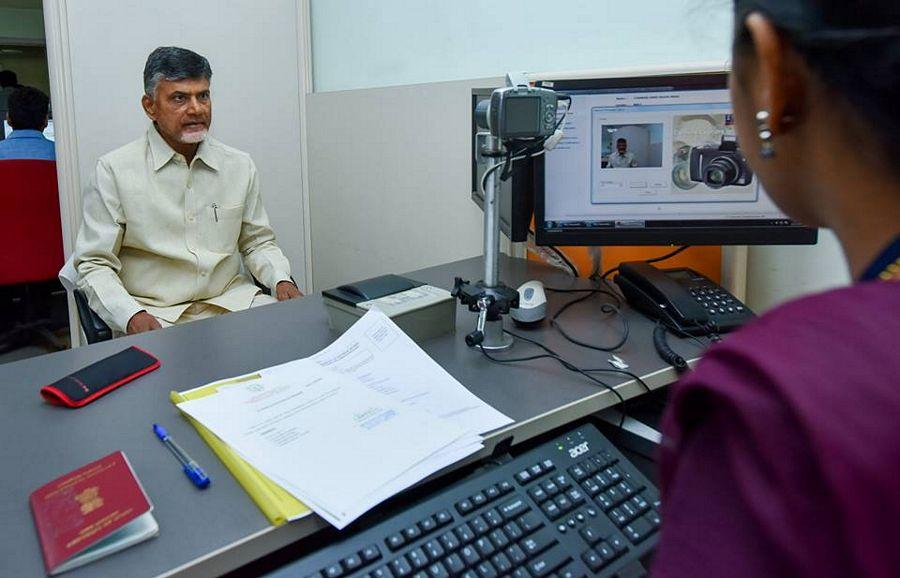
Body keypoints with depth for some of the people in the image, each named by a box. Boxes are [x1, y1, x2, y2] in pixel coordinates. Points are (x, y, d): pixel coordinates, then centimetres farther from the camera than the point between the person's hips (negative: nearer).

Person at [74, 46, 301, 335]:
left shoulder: (240, 166, 8)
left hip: (232, 301, 4)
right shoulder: (114, 170, -3)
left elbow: (257, 242, 17)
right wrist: (131, 315, -21)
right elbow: (94, 264, -3)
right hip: (155, 314, -4)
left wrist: (281, 279, -4)